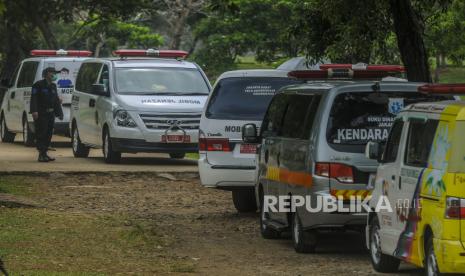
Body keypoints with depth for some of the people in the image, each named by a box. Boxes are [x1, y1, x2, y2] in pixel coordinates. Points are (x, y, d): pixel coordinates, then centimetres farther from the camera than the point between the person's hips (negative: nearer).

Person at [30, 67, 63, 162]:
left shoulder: (53, 86, 16)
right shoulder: (38, 85, -5)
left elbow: (56, 100, 18)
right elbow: (33, 98, -13)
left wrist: (59, 113, 14)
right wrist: (34, 111, -24)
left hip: (50, 114, 7)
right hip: (41, 114, -7)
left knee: (48, 135, 8)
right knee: (41, 135, -9)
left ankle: (44, 154, 15)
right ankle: (41, 155, -11)